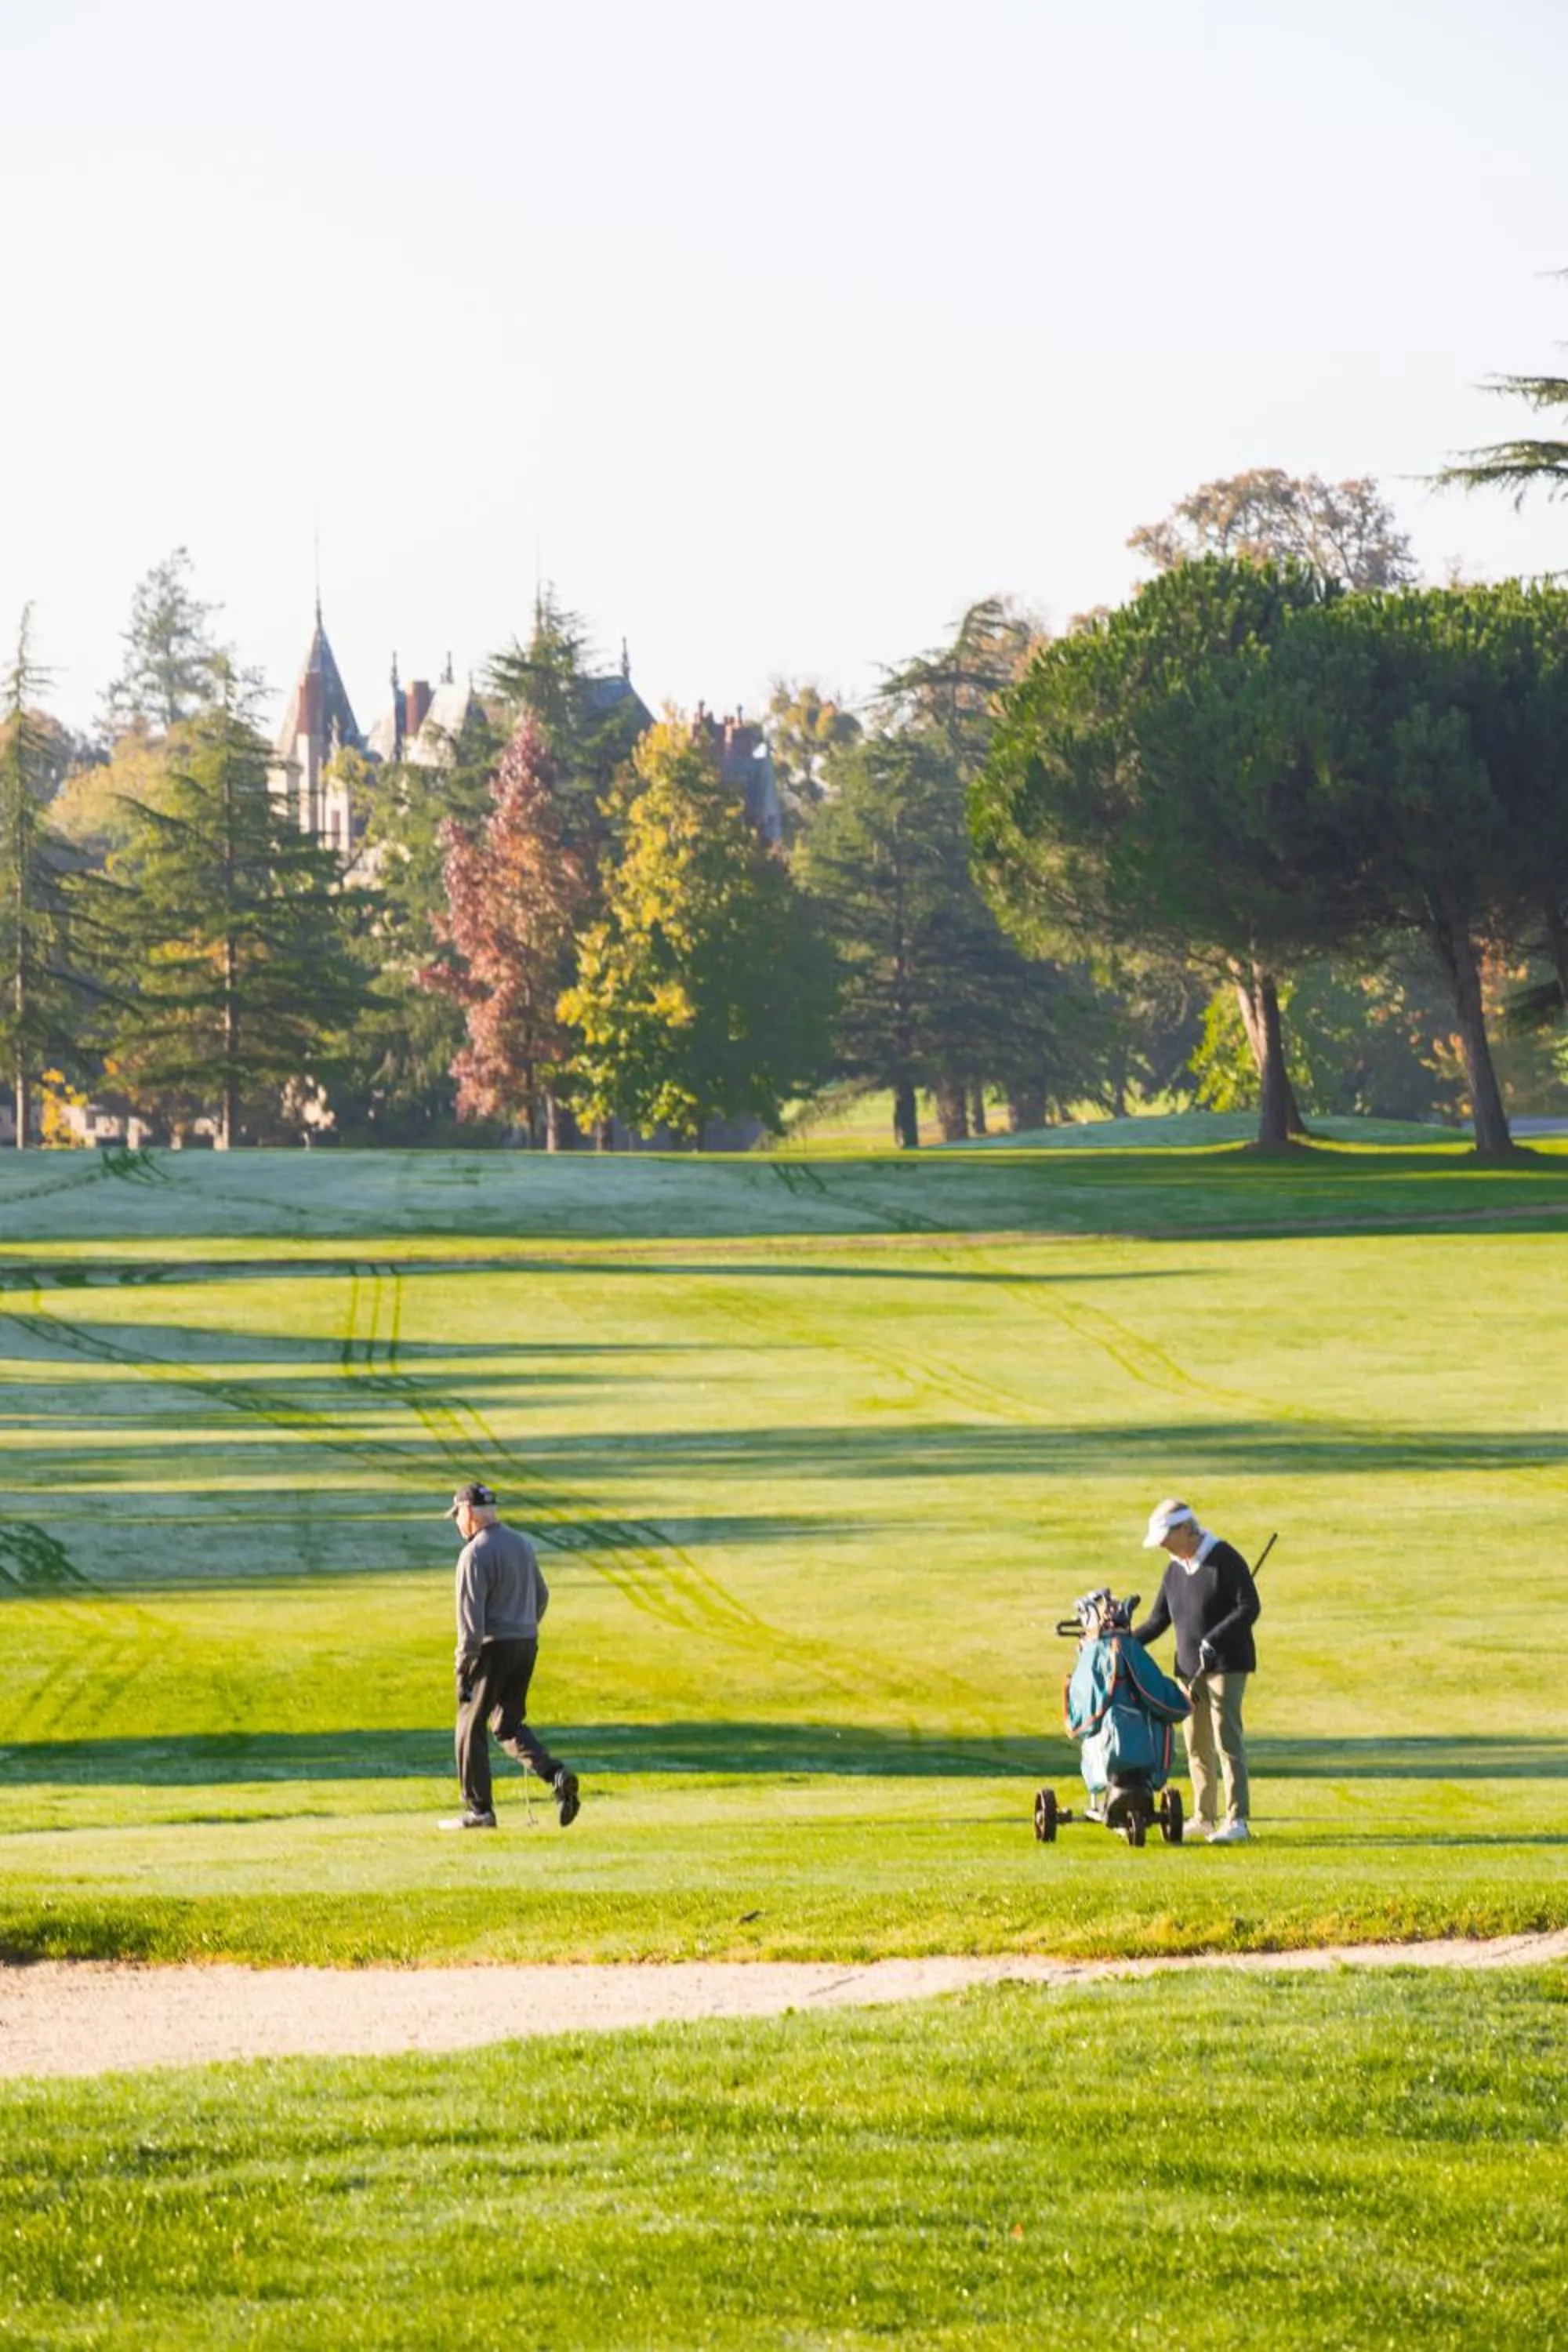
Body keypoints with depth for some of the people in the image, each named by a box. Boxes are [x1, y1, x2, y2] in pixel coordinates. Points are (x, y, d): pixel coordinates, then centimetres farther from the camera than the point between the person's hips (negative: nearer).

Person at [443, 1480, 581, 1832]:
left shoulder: (475, 1554, -15)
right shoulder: (523, 1545, 10)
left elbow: (471, 1616, -20)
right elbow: (541, 1597, 20)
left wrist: (464, 1667, -17)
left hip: (493, 1647, -8)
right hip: (527, 1644, 8)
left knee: (471, 1727, 5)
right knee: (508, 1724, 17)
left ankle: (479, 1809, 8)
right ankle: (556, 1775, -4)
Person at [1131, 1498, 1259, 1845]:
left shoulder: (1224, 1559, -10)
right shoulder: (1175, 1571, 11)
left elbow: (1249, 1608, -15)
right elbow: (1158, 1620, 16)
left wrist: (1213, 1640, -23)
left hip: (1226, 1664, -7)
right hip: (1189, 1668, 7)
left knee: (1226, 1738, -12)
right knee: (1196, 1743, 8)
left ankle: (1237, 1820, -14)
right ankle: (1204, 1818, 17)